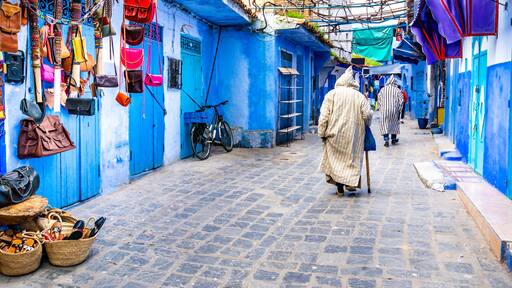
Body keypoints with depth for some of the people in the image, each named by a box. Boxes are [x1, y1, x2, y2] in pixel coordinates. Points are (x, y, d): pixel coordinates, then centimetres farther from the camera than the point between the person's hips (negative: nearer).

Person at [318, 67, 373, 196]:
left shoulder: (332, 94, -2)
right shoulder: (360, 96, 1)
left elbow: (324, 115, -7)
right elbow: (368, 115, -2)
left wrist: (322, 132, -2)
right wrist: (366, 124, 19)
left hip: (335, 133, -1)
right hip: (354, 135, 1)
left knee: (336, 158, 7)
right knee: (352, 156, 13)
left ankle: (340, 188, 7)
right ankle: (351, 182, 7)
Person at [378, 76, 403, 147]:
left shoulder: (382, 90, 1)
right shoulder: (397, 90, -3)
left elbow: (379, 100, 2)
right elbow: (401, 101, -4)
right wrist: (399, 109, 5)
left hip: (385, 110, 0)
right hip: (394, 110, 0)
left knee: (385, 125, 4)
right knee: (394, 124, 15)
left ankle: (386, 140, -8)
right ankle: (393, 139, 24)